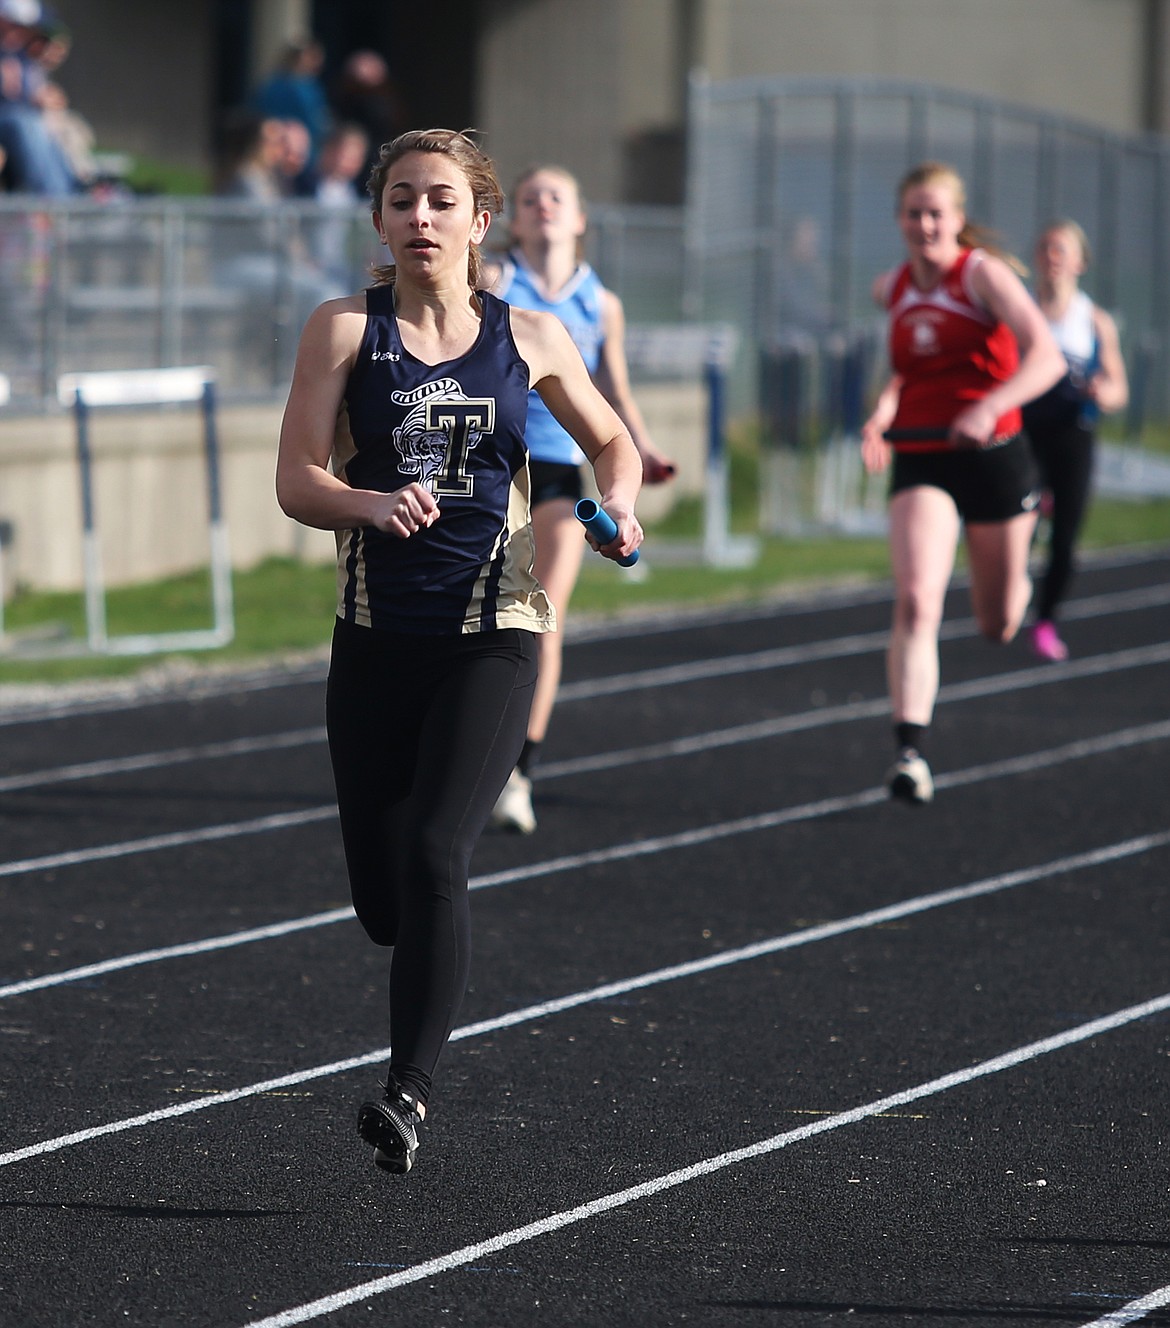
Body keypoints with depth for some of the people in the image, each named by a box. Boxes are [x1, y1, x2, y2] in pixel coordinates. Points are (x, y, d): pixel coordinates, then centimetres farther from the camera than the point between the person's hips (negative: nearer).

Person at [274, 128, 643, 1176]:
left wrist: (619, 506, -2)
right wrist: (372, 504, -26)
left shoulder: (530, 339, 4)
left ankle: (411, 1087, -16)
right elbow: (298, 481, -5)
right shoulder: (346, 332, 1)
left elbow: (611, 441, 19)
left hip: (492, 635, -1)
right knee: (381, 897, 6)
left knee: (433, 854, -20)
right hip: (376, 636, 1)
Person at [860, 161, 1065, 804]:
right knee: (916, 601, -21)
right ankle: (910, 752, -24)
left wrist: (990, 406, -39)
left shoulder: (984, 274, -11)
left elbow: (1047, 357, -23)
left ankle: (1020, 569, 50)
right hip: (919, 463, 2)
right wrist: (883, 413, 6)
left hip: (993, 456, -2)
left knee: (998, 627, 12)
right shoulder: (892, 289, 5)